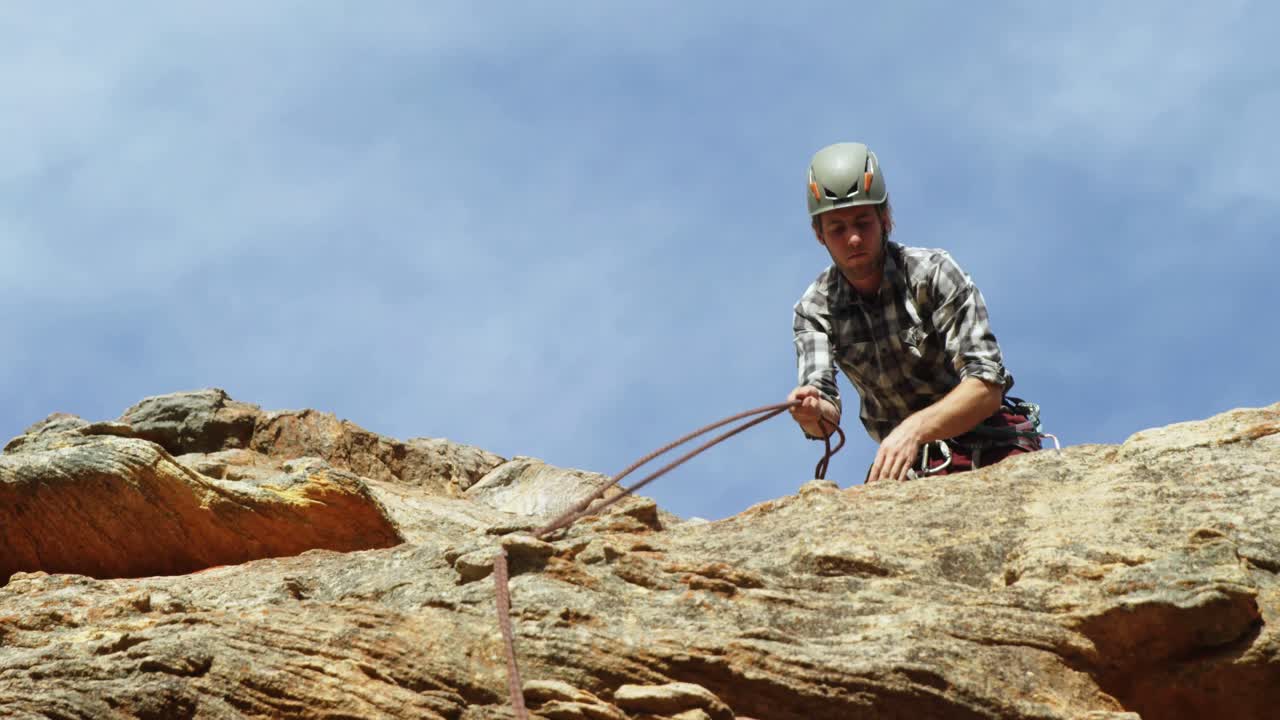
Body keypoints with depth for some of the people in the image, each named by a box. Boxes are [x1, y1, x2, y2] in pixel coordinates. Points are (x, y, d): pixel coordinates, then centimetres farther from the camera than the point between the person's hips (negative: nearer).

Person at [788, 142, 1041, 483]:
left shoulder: (933, 273, -14)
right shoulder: (814, 309, -3)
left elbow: (987, 387, -22)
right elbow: (826, 420, -13)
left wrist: (914, 428, -38)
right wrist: (812, 413, -38)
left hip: (989, 446, -3)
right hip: (909, 462, 3)